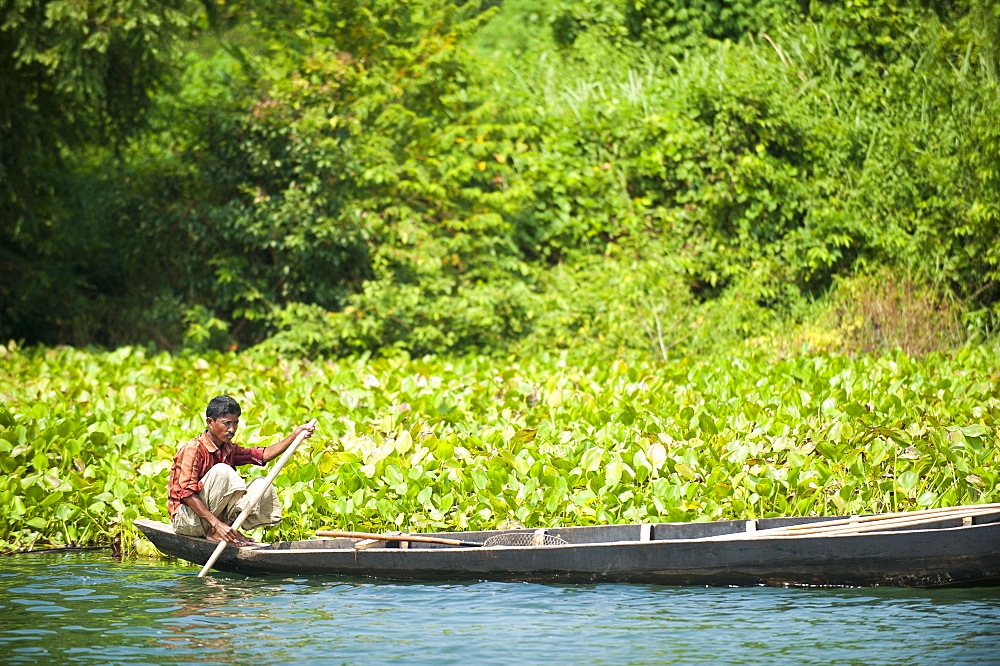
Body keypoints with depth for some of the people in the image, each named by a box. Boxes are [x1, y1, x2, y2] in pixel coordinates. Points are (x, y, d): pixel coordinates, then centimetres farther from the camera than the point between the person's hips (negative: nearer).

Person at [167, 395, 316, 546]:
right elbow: (187, 493, -24)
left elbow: (263, 454, 4)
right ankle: (213, 532, -23)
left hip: (217, 515, 8)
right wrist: (216, 524, -32)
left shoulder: (229, 450, 11)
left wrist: (295, 435, -9)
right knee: (221, 471, -28)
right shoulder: (193, 449, -16)